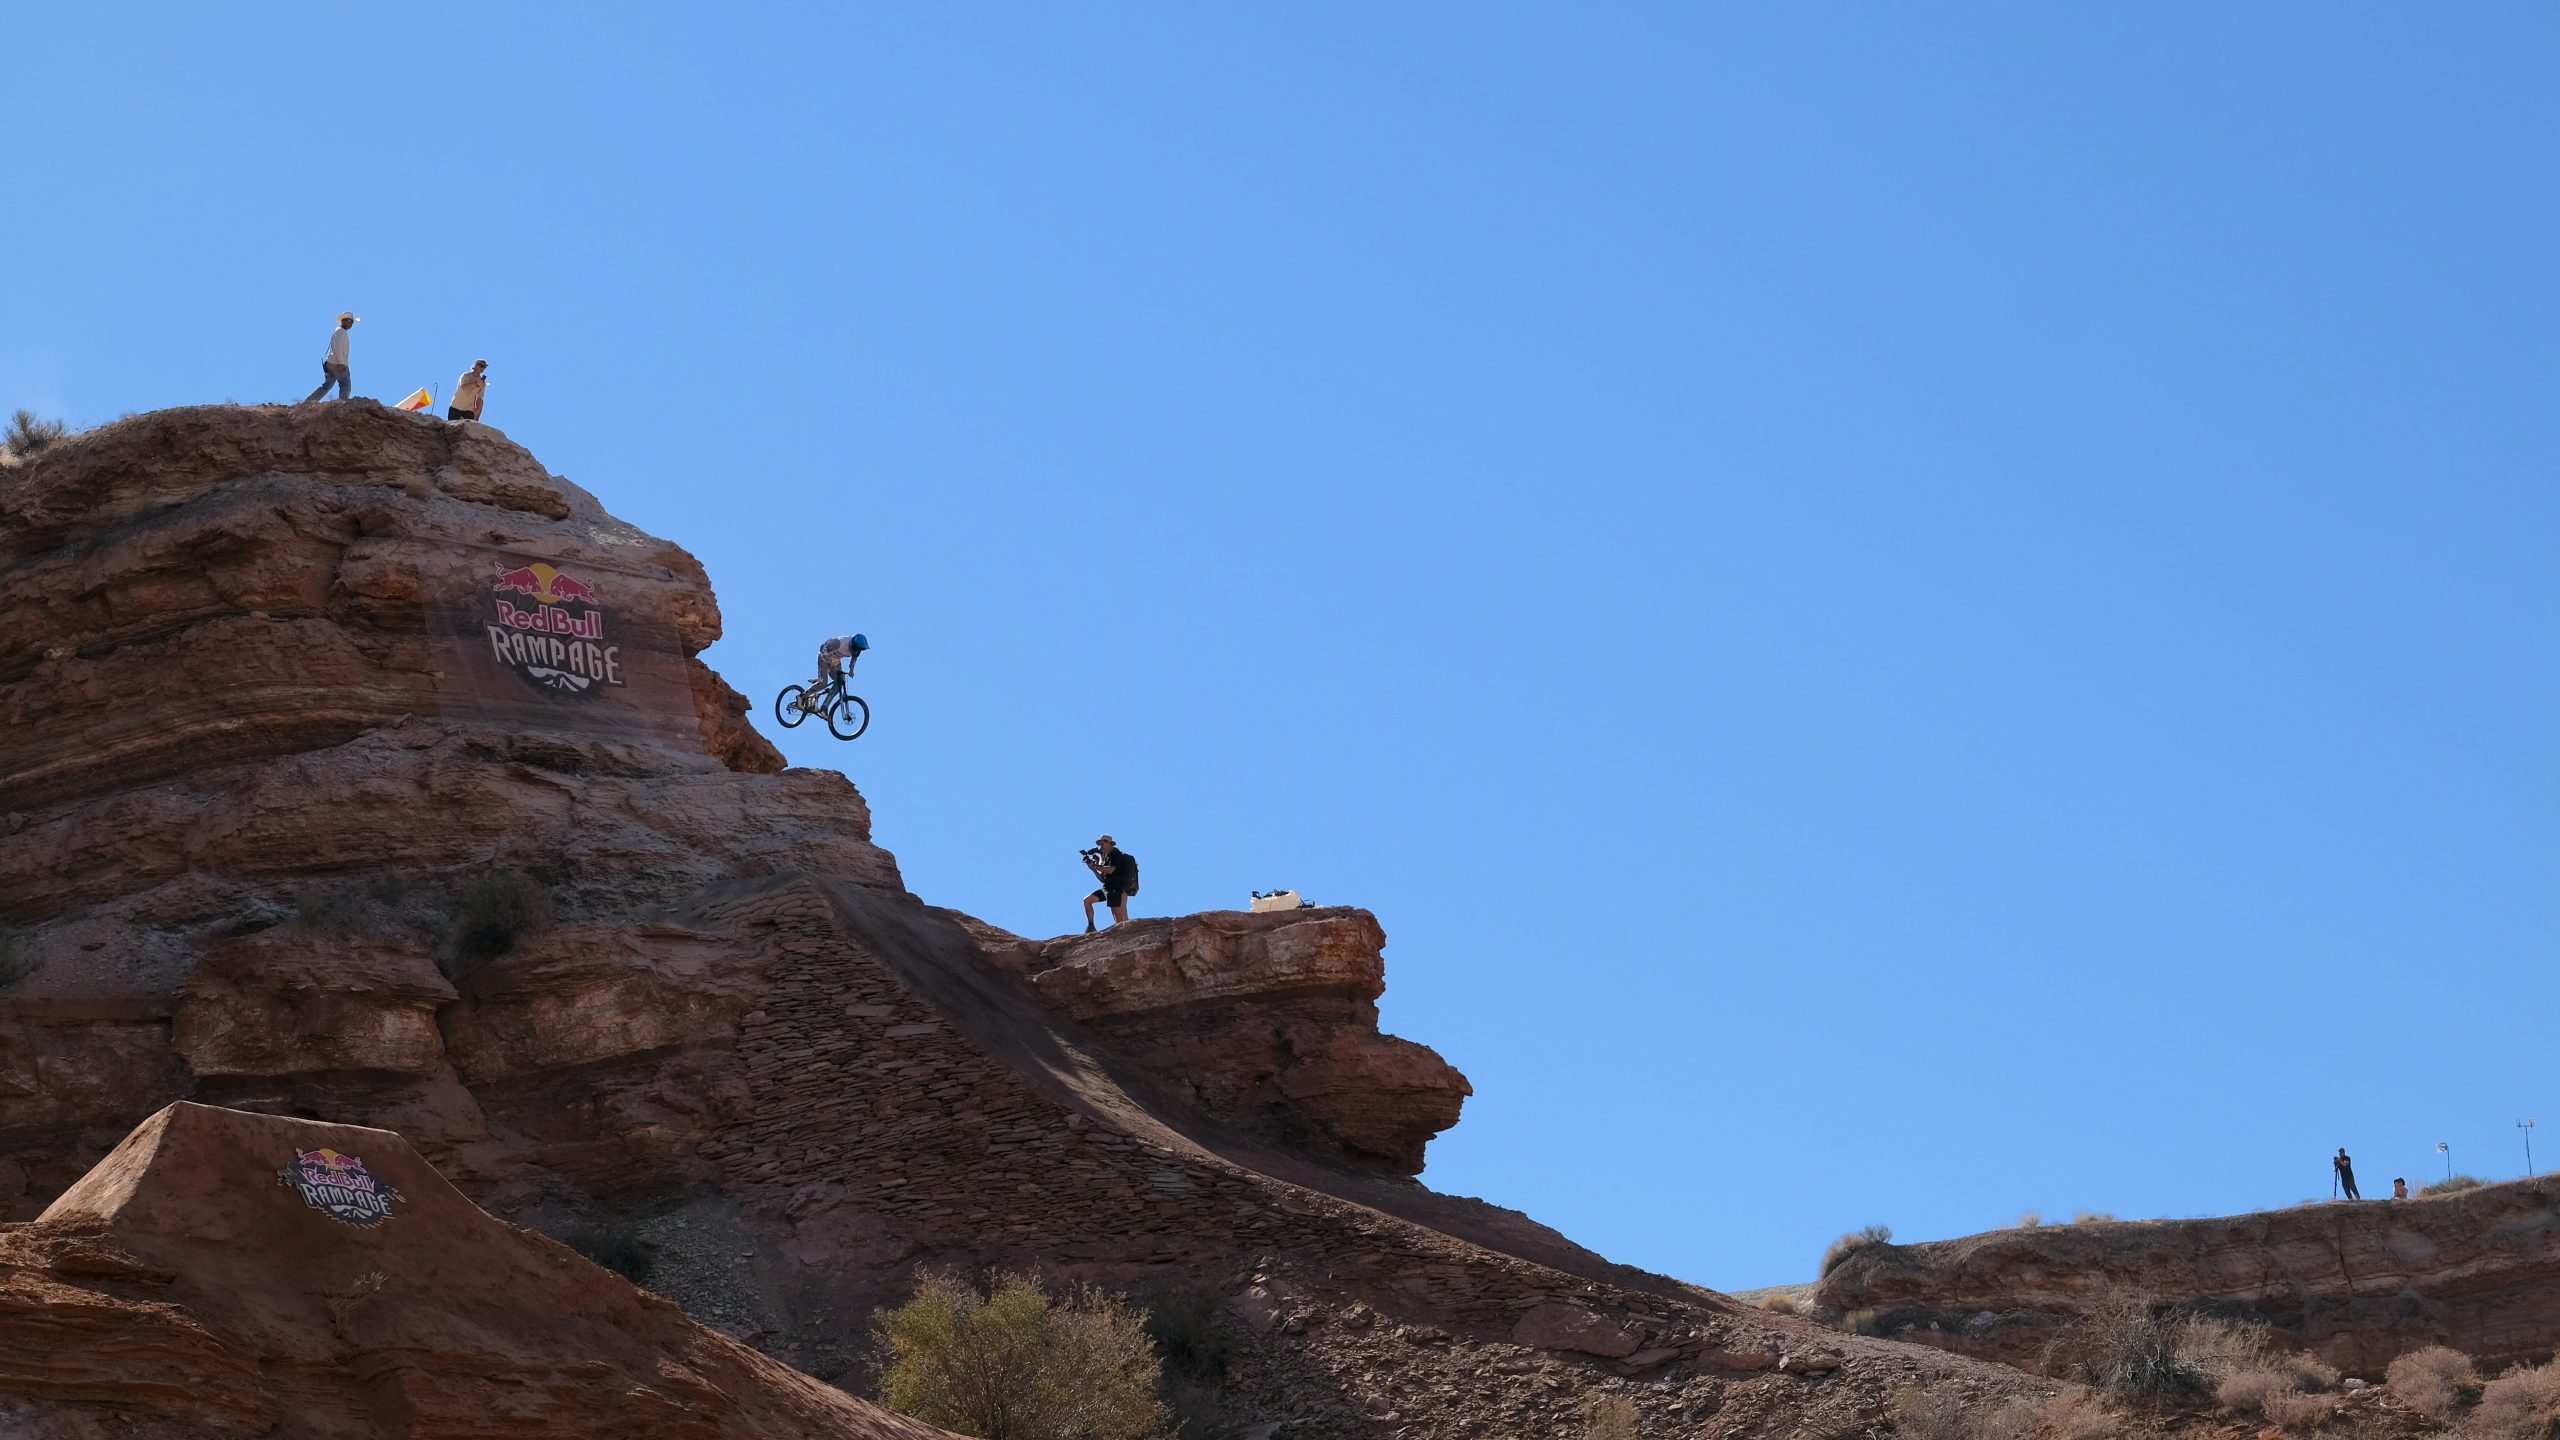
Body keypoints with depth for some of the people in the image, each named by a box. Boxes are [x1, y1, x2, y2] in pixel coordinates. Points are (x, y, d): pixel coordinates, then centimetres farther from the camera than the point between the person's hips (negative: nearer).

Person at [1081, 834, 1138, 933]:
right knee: (1087, 901, -2)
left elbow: (1110, 870, -18)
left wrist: (1095, 866, -8)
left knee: (1117, 914, -13)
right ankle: (1091, 926, -2)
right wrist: (1093, 868, 7)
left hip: (1116, 889, -8)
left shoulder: (1116, 854, -3)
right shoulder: (1105, 857, 20)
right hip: (1107, 888, 8)